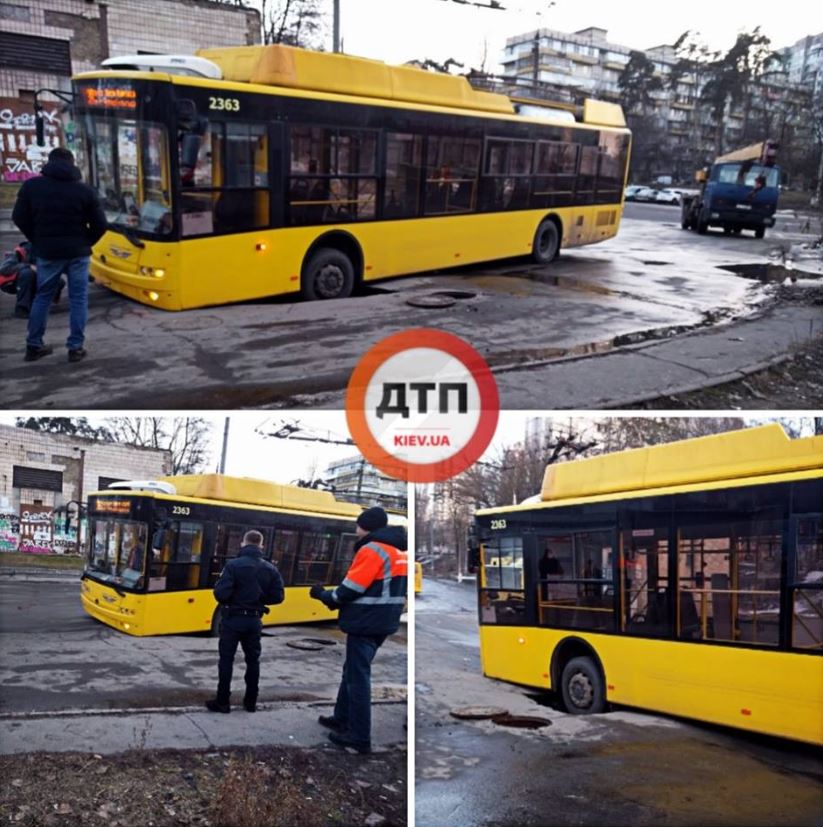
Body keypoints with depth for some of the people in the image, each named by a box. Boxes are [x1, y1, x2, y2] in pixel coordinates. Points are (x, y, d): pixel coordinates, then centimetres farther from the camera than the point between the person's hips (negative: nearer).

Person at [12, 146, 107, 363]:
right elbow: (100, 224, -5)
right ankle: (75, 347, 4)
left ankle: (33, 345, 17)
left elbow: (19, 218, 2)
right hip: (77, 252, -2)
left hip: (47, 252, 2)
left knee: (43, 296, 15)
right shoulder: (85, 190, -6)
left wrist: (38, 241, 13)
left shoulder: (31, 185, -2)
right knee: (78, 298, 6)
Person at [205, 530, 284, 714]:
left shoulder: (233, 565, -15)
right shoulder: (270, 569, -1)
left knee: (226, 660, 6)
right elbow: (277, 597, -1)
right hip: (254, 620, 4)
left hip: (233, 619, -4)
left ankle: (223, 702, 9)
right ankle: (251, 701, 21)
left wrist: (219, 584, 3)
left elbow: (221, 594, -20)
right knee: (253, 660, 15)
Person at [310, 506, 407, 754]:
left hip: (365, 623, -9)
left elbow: (352, 588, -18)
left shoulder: (372, 549, -15)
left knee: (358, 676, -3)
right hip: (383, 622, 10)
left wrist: (327, 597, -1)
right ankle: (342, 719, 32)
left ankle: (360, 737, 0)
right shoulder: (399, 550, 13)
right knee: (352, 670, 21)